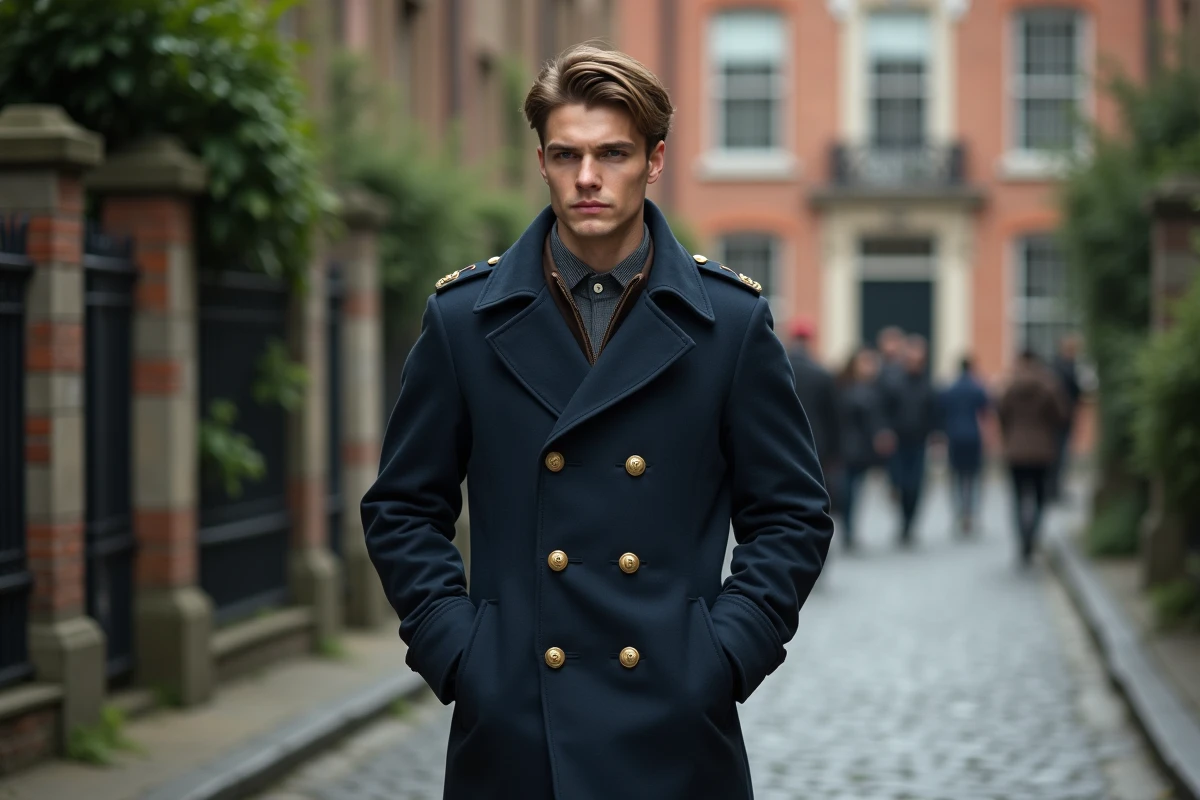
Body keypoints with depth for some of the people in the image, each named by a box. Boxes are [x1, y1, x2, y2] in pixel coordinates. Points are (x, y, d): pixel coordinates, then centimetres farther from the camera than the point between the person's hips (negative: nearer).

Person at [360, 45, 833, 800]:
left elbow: (792, 517, 6)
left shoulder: (732, 319, 3)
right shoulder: (465, 316, 4)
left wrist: (722, 657, -4)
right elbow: (404, 509, 9)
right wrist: (453, 650, -2)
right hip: (511, 730, 0)